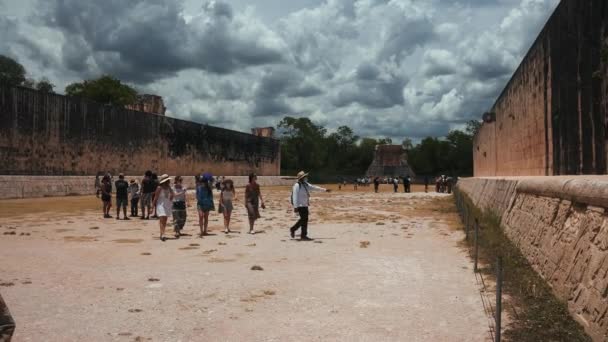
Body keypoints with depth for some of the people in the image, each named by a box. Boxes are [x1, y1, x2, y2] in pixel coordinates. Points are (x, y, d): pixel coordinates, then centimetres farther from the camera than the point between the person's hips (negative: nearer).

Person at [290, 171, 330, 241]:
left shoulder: (306, 185, 12)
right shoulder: (297, 186, -15)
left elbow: (314, 187, 19)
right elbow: (295, 197, -18)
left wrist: (324, 190, 18)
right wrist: (295, 207, -21)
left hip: (305, 205, 9)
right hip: (300, 205, -9)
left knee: (303, 219, 15)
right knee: (304, 219, -6)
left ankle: (293, 229, 31)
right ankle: (303, 236, 4)